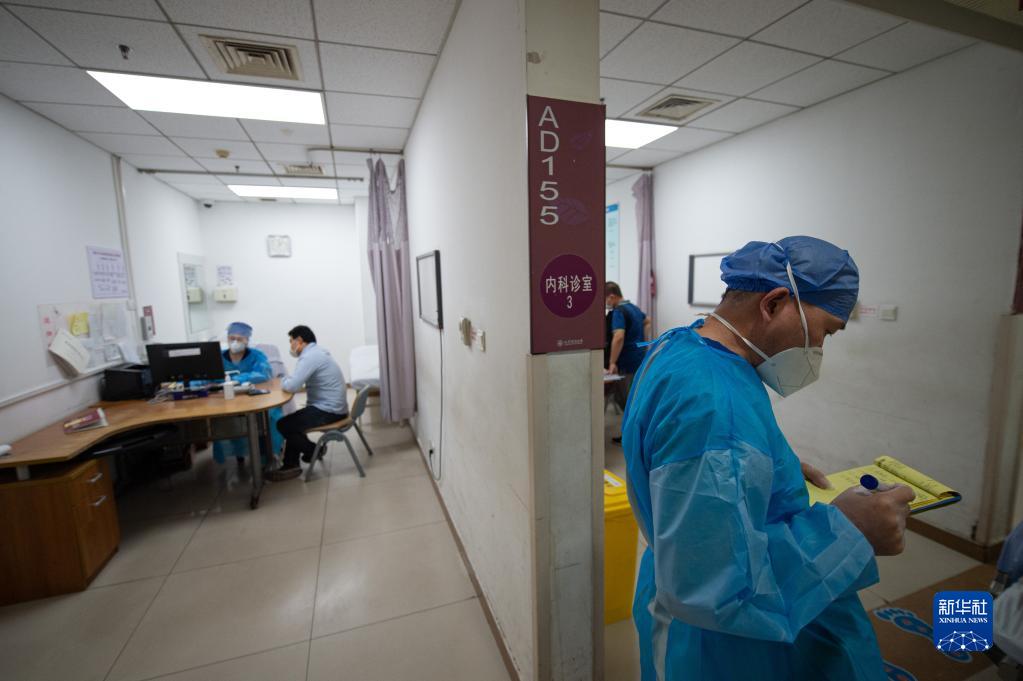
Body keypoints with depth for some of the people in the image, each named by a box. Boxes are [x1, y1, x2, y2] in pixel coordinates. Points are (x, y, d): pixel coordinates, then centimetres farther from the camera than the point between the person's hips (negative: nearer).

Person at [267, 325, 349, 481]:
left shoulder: (309, 356, -18)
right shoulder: (316, 352, 15)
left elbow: (292, 386, -25)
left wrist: (284, 381, -5)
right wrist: (289, 381, 3)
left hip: (328, 411, -10)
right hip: (332, 407, 10)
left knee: (284, 425, -3)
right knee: (292, 422, 20)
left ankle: (313, 451, 12)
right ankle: (290, 465, 22)